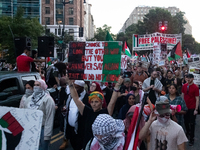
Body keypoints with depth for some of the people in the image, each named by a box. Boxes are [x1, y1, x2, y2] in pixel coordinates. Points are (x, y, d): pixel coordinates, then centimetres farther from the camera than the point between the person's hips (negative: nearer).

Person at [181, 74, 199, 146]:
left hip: (192, 108, -5)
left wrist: (196, 109, -13)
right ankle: (187, 133, 37)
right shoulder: (184, 86, 2)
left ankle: (191, 138, 9)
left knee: (192, 123, 0)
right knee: (186, 122, 15)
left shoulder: (195, 87, -12)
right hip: (185, 107, 5)